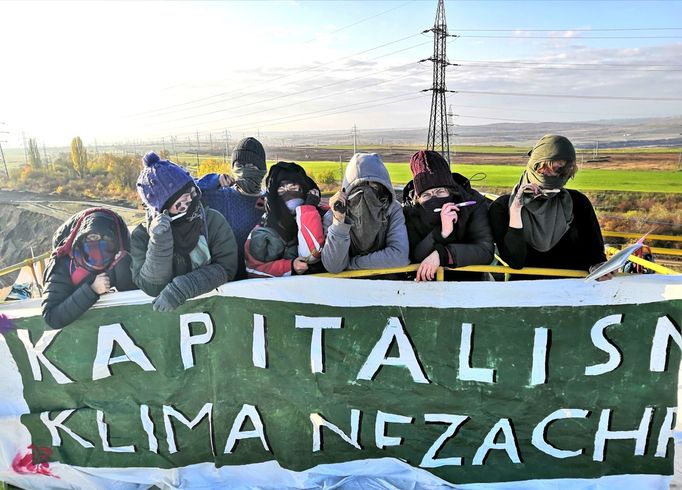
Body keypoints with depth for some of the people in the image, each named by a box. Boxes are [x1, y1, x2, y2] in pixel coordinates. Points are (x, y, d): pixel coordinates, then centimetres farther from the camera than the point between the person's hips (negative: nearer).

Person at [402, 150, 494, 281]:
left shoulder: (473, 203, -11)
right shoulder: (409, 211, -10)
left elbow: (486, 251, -18)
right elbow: (410, 257, -16)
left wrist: (441, 255, -28)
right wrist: (442, 233, -29)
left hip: (467, 279, 0)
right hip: (424, 281, 0)